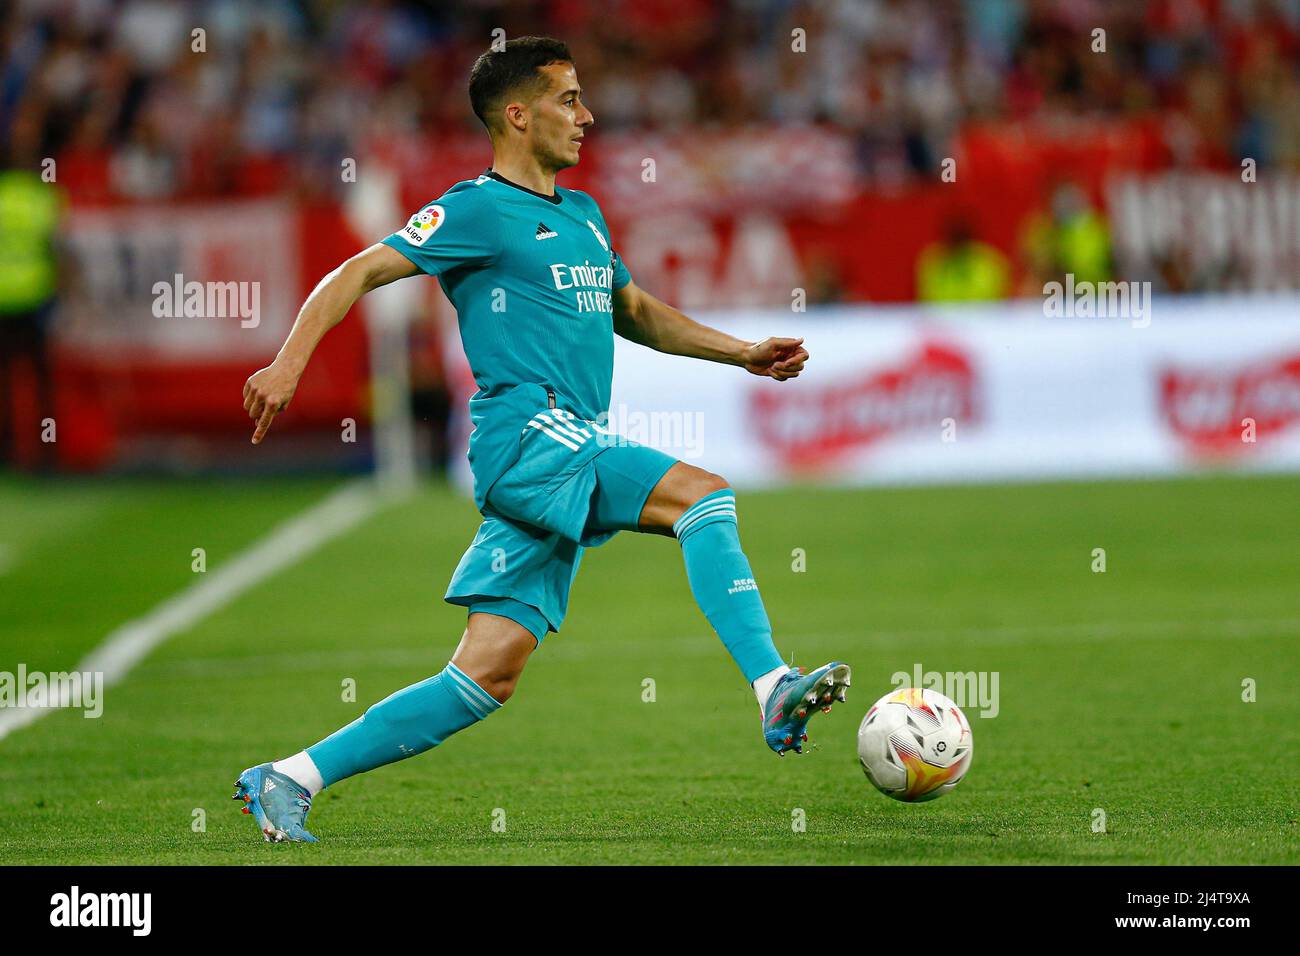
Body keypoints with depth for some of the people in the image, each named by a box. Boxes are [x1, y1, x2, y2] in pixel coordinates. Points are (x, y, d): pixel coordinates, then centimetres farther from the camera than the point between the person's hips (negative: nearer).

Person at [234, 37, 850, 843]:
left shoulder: (583, 216, 25)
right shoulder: (478, 209, -1)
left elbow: (635, 312, 38)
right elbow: (360, 273, -5)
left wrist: (742, 352, 28)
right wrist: (289, 363, -18)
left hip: (572, 458, 8)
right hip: (528, 434, -8)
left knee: (487, 677, 0)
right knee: (703, 496, -23)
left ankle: (287, 783, 4)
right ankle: (776, 694, -32)